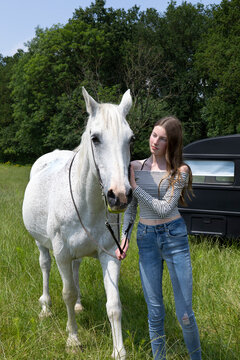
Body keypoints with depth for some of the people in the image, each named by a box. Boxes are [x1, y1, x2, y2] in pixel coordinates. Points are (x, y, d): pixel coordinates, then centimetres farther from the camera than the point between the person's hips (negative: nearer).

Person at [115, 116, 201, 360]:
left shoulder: (180, 172, -6)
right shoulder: (135, 167, 4)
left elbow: (164, 208, -15)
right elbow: (130, 207, 11)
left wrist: (135, 186, -14)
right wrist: (124, 238, 1)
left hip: (174, 236, -3)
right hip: (145, 239, 3)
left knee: (185, 314, 1)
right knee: (155, 312, 7)